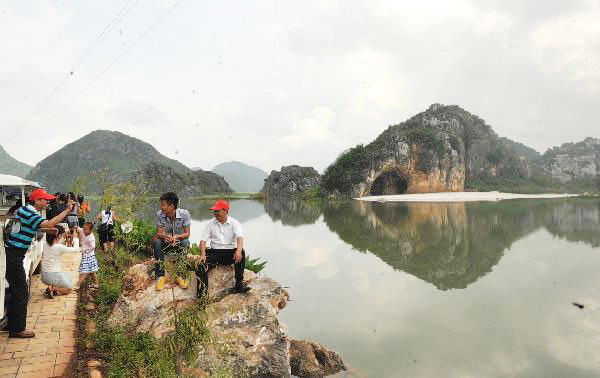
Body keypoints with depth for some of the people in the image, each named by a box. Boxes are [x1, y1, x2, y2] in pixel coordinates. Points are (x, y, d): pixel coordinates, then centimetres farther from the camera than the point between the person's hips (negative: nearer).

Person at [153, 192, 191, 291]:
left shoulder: (184, 214, -19)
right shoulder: (159, 214, -11)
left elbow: (187, 234, -16)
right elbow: (158, 233, -11)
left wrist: (177, 236, -38)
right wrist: (165, 236, -36)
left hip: (180, 242, -2)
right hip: (166, 244, 2)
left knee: (184, 242, -36)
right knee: (157, 242, -30)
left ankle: (180, 275, -23)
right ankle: (160, 276, -23)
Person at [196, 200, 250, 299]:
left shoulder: (234, 223, 2)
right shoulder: (210, 224, 11)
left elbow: (239, 238, -15)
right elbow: (203, 240, 6)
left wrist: (238, 251, -37)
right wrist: (203, 254, -13)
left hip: (230, 252, -2)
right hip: (215, 252, 2)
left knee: (242, 253, -33)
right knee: (202, 266, -27)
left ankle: (239, 285, -30)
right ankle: (202, 292, -25)